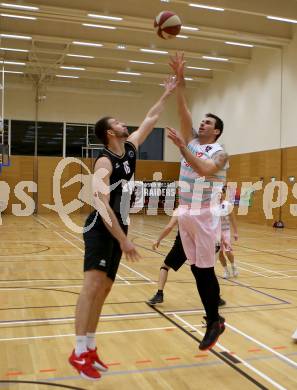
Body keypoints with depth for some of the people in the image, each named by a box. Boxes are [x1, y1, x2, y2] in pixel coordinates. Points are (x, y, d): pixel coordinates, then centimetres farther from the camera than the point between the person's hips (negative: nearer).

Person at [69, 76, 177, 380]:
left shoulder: (130, 148, 9)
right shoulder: (105, 163, -16)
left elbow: (150, 120, 21)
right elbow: (102, 204, -26)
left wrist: (167, 94, 22)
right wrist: (124, 240, -29)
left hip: (118, 228, 8)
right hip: (100, 228, -8)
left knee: (104, 288, 8)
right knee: (93, 284, -18)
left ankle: (90, 348, 16)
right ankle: (79, 352, -13)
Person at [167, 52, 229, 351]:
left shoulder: (219, 152, -5)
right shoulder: (191, 142, 13)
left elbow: (204, 169, -27)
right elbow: (183, 111, 3)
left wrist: (182, 146, -30)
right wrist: (180, 80, -2)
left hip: (204, 216, -6)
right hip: (184, 214, 7)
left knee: (205, 270, -3)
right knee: (196, 269, 9)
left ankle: (214, 321, 10)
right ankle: (213, 319, 20)